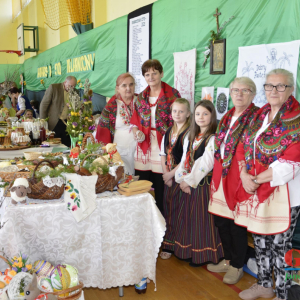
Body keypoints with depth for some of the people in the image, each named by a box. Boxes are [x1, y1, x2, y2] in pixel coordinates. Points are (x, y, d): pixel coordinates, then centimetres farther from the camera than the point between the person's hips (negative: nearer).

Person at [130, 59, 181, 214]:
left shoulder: (172, 94, -2)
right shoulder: (141, 97, 12)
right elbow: (135, 122, 15)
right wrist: (137, 132, -5)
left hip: (163, 147, -4)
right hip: (143, 147, 4)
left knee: (161, 191, 0)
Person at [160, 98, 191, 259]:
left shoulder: (189, 133, -11)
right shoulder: (168, 132, 11)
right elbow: (163, 154, 12)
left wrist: (172, 174, -11)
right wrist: (166, 174, 0)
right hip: (168, 176, 6)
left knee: (177, 210, -3)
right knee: (168, 208, 10)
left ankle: (172, 245, 10)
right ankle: (168, 244, 21)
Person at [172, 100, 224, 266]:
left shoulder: (213, 139, -12)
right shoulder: (190, 137, 12)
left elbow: (205, 164, -18)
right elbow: (184, 160, 9)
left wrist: (189, 181, -15)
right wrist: (181, 180, -3)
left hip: (203, 184, -7)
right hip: (186, 184, 7)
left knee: (201, 219, 0)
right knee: (186, 218, 12)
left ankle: (202, 254, 14)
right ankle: (186, 251, 26)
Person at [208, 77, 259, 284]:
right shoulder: (227, 117, 14)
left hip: (239, 177, -7)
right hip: (221, 176, 7)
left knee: (237, 223, 3)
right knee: (221, 220, 14)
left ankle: (237, 266, 22)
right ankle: (228, 259, 33)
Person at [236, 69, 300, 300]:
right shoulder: (259, 116, 10)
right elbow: (243, 148, 8)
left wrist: (256, 180, -15)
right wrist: (244, 175, -9)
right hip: (255, 192, 6)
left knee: (280, 246, 4)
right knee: (260, 241, 17)